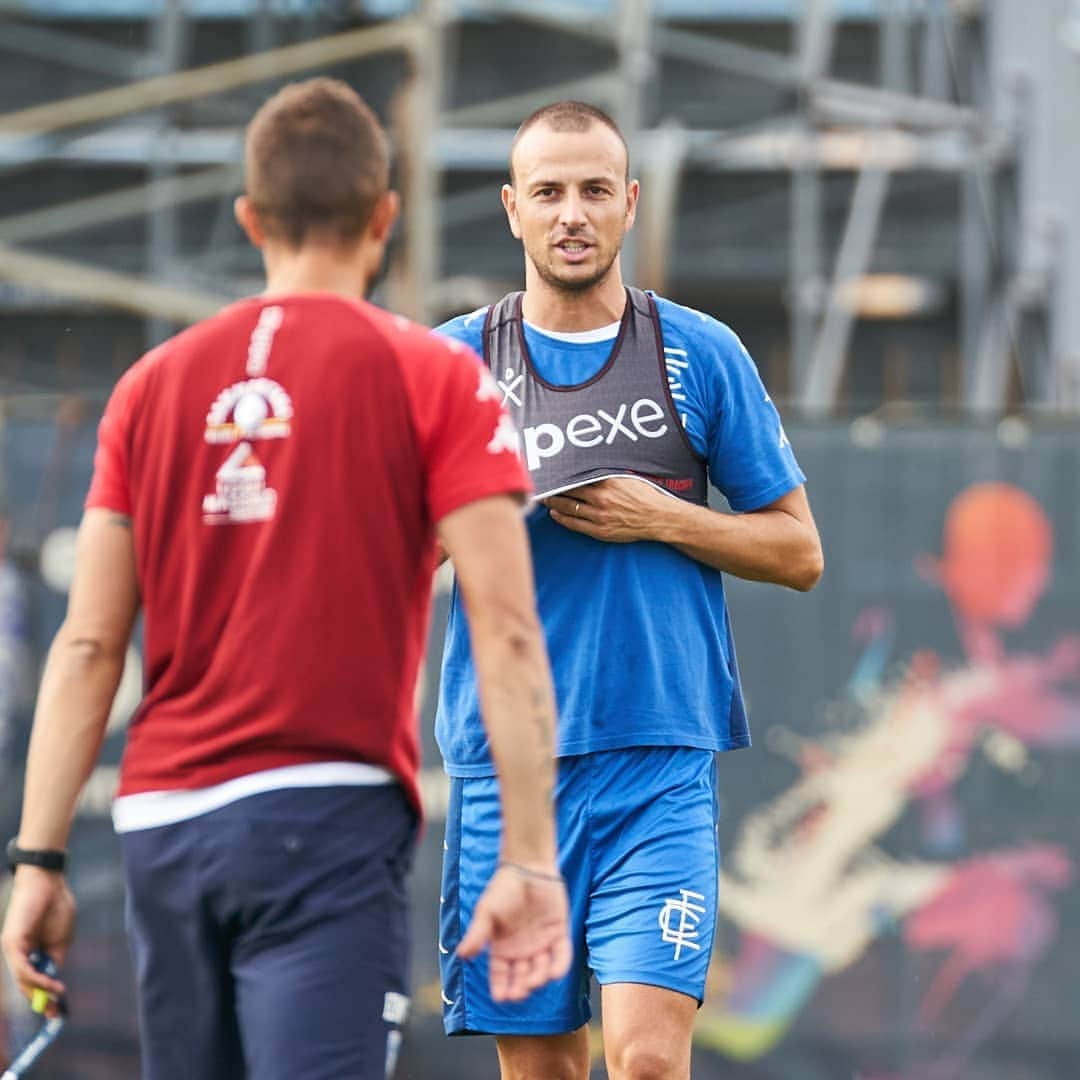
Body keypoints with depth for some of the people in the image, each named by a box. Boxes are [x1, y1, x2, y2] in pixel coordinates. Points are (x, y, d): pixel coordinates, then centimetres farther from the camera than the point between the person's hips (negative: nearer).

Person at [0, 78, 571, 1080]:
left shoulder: (150, 386, 11)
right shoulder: (434, 379, 0)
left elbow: (86, 648, 8)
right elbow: (505, 632, -7)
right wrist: (527, 857, -8)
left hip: (160, 823, 5)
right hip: (328, 818, -4)